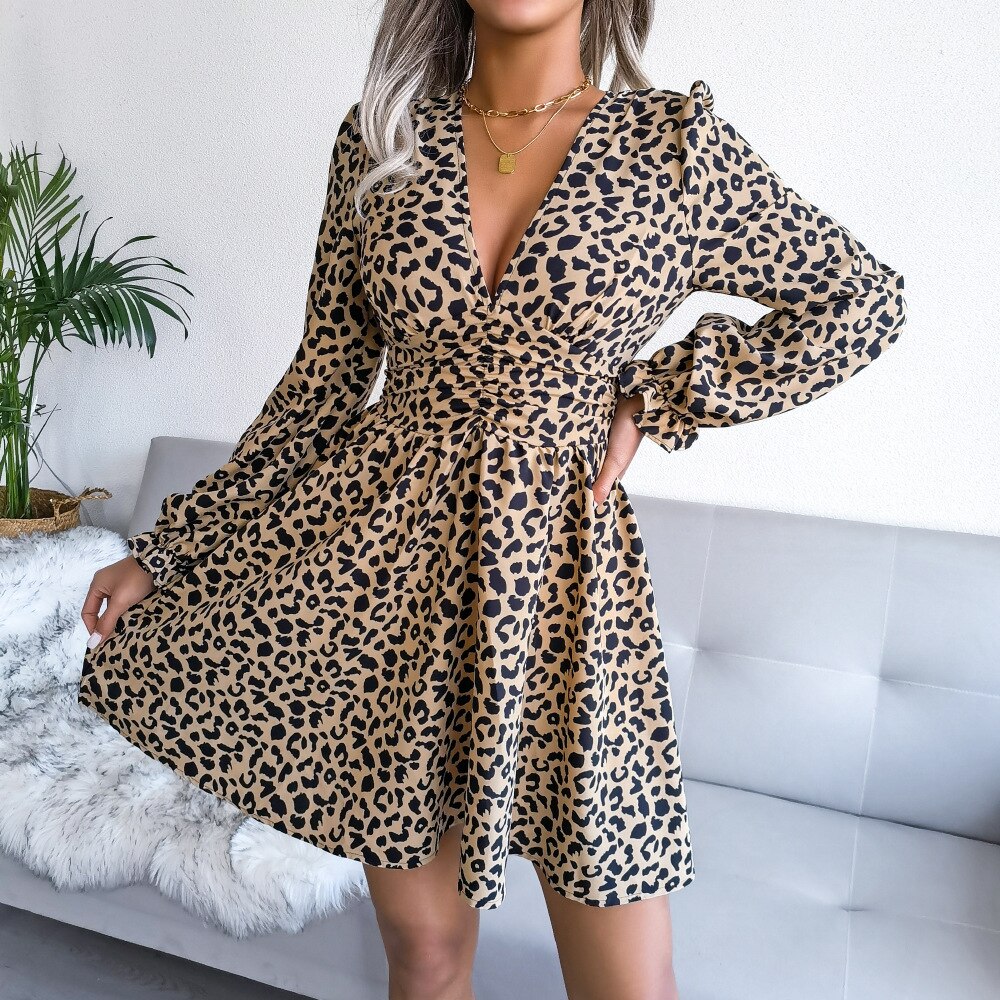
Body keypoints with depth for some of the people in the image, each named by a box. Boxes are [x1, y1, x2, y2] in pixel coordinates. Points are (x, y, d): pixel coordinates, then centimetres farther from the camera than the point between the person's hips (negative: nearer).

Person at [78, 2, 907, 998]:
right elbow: (324, 378, 8)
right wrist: (170, 547, 8)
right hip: (384, 551, 2)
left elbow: (864, 300, 7)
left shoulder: (671, 139, 0)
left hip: (562, 572, -1)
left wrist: (654, 399, -2)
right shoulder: (381, 133, 5)